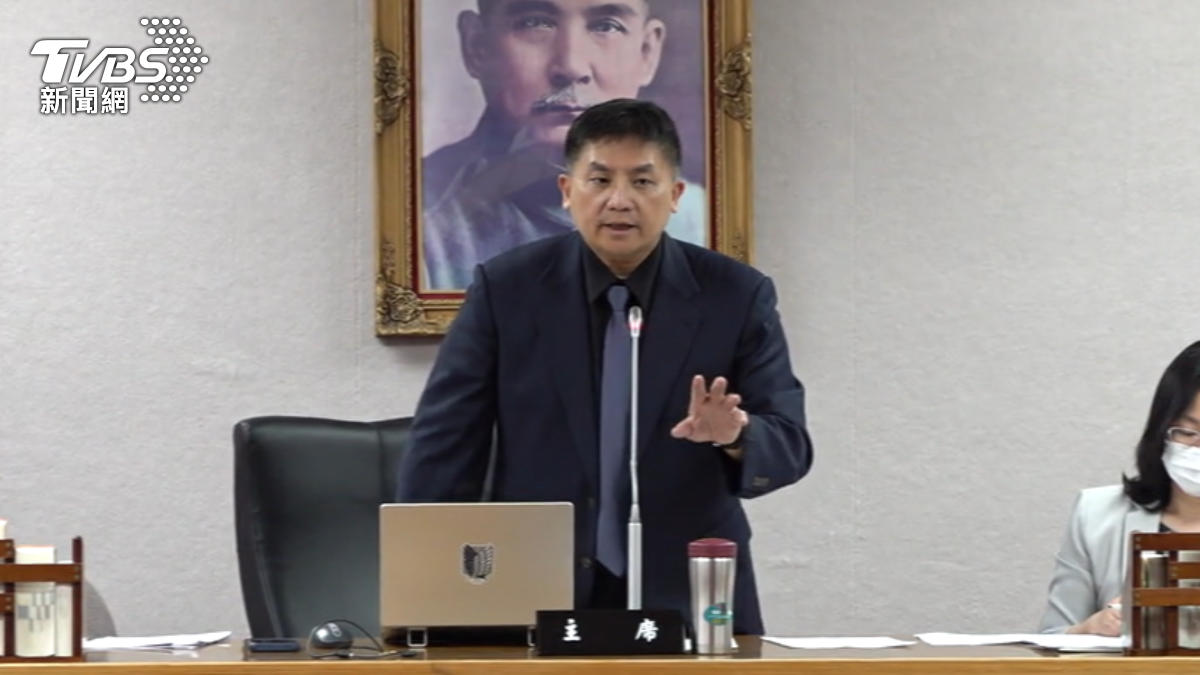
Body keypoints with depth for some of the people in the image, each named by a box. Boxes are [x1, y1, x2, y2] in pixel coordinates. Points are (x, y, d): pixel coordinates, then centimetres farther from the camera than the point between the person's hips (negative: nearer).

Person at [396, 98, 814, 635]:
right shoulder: (506, 288, -2)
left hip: (687, 597, 0)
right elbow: (444, 445, -2)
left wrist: (735, 435, -27)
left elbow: (788, 447, -4)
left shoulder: (738, 296, -2)